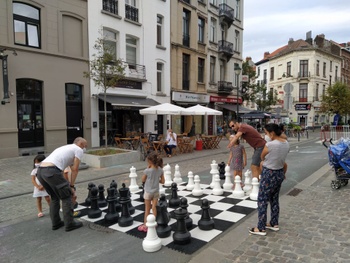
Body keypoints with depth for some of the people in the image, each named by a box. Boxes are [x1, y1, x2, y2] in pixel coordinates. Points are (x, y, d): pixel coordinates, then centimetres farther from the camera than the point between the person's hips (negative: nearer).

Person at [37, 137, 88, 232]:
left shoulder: (66, 148, 34)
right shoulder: (78, 150, 8)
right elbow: (75, 169, 4)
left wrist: (68, 185, 37)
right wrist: (71, 186, 12)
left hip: (40, 171, 9)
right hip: (51, 171, -9)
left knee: (55, 197, 25)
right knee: (66, 196, 7)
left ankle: (56, 223, 31)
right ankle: (69, 224, 14)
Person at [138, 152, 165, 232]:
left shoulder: (147, 171, -21)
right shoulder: (160, 170, -8)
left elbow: (143, 180, -6)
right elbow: (162, 181, -2)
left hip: (148, 192, -3)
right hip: (156, 192, 3)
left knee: (147, 209, 10)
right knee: (154, 207, 13)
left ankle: (145, 225, 21)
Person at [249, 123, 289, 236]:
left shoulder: (270, 145, -25)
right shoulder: (286, 143, -1)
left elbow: (262, 157, -8)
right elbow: (283, 160, 8)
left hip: (269, 174, -8)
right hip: (280, 173, 8)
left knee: (262, 201, 3)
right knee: (274, 200, 21)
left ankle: (261, 228, 10)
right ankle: (274, 224, 33)